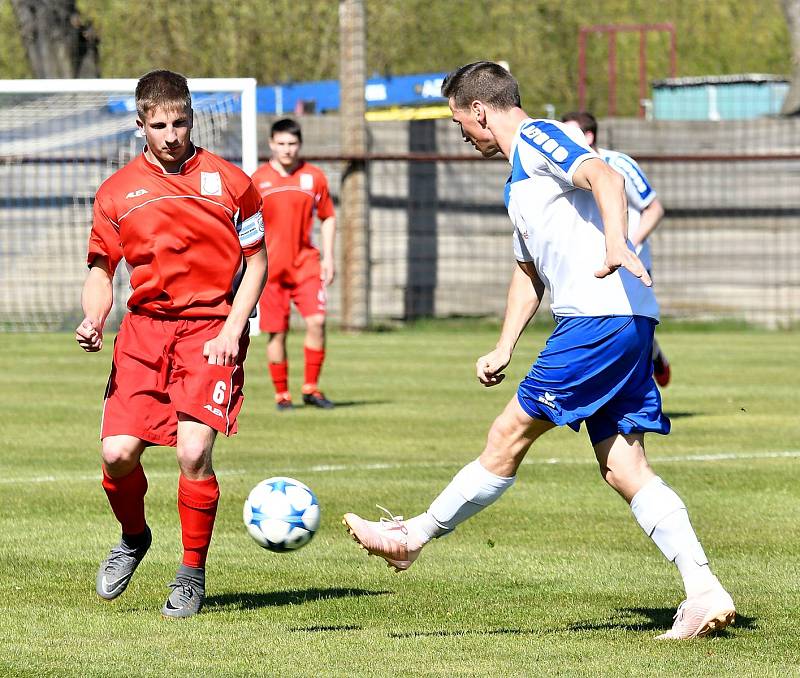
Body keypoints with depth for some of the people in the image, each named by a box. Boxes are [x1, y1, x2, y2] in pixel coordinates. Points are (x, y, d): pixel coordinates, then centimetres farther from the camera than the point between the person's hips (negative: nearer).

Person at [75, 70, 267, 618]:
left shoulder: (229, 182, 2)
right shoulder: (117, 191, 7)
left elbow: (256, 262, 6)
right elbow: (101, 268, 13)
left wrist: (232, 329, -6)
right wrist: (93, 319, -7)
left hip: (212, 329, -2)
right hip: (144, 327, 2)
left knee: (193, 450, -18)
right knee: (118, 453, -10)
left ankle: (193, 574, 2)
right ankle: (134, 537, 24)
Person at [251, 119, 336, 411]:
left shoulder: (314, 176, 4)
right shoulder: (258, 179, 1)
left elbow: (328, 217, 12)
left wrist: (328, 257, 5)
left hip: (306, 263, 1)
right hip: (271, 267, -1)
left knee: (316, 321, -14)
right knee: (276, 332, 0)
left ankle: (311, 388, -1)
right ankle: (281, 394, 12)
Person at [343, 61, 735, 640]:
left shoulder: (539, 137, -3)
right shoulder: (520, 179, 28)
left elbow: (605, 178, -22)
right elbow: (528, 272, 36)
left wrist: (615, 245, -39)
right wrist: (504, 349, 28)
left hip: (601, 316, -10)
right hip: (624, 327, 10)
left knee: (510, 434, 0)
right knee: (623, 467, 3)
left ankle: (416, 536, 10)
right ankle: (705, 593, -3)